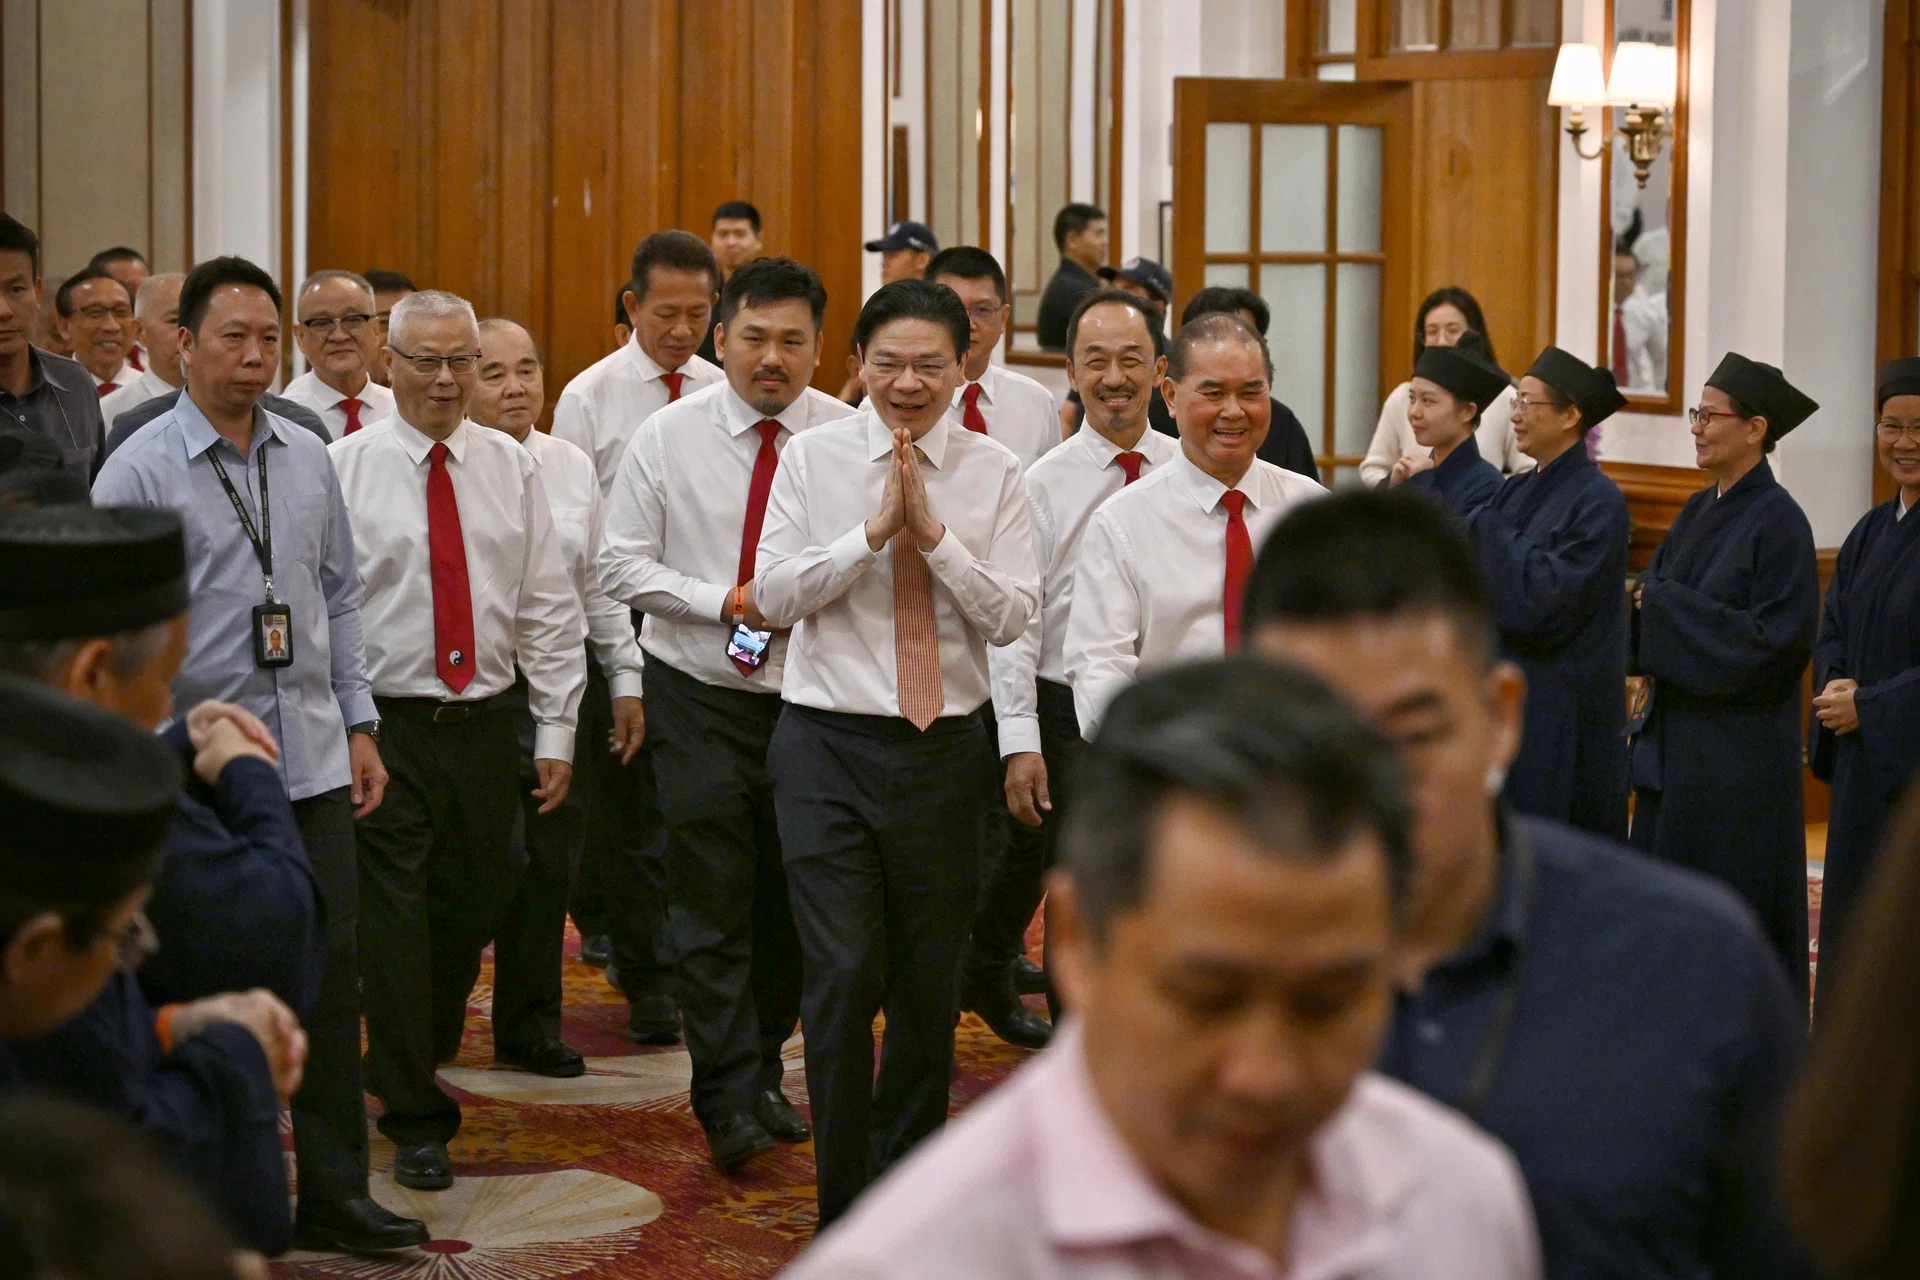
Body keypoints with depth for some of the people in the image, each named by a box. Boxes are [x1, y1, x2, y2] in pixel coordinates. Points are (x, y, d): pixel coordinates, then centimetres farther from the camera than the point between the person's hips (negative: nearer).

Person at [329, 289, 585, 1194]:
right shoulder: (343, 467, -3)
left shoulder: (512, 468, 7)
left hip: (484, 725, 4)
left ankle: (416, 1067, 34)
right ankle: (416, 1121, 7)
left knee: (470, 916, 12)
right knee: (395, 923, -3)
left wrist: (557, 731, 4)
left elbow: (549, 608, 8)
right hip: (385, 728, -3)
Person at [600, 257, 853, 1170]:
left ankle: (763, 1072, 27)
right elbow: (620, 562, -1)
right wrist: (721, 600, -12)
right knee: (712, 898, -6)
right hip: (698, 693, -1)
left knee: (792, 897, 10)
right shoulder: (669, 436, -2)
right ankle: (727, 1097, -3)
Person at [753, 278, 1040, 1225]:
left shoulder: (994, 473, 2)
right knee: (843, 976, -10)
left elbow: (1013, 617, -4)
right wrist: (874, 530, -14)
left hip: (943, 748, 2)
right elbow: (774, 594, -5)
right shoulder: (814, 458, 0)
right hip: (829, 747, -2)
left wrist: (936, 534, -15)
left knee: (930, 985, 12)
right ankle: (845, 1213, 2)